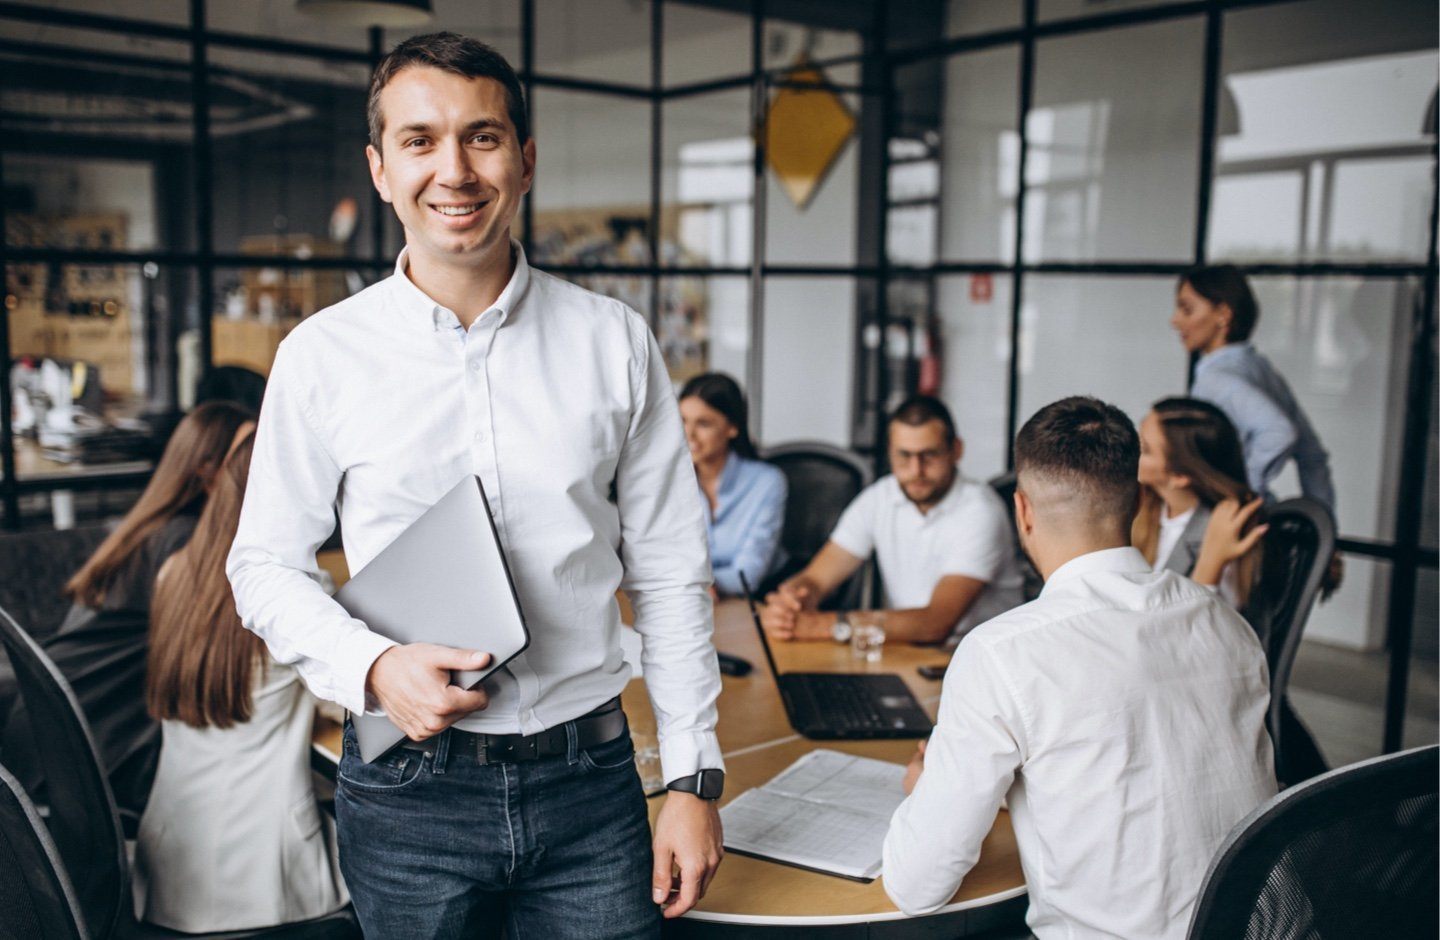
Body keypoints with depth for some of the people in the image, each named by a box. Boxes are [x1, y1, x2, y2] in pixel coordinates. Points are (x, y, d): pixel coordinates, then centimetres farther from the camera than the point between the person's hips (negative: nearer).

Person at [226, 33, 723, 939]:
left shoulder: (615, 343, -1)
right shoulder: (323, 355, -3)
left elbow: (669, 574, 1)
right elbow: (266, 565, 4)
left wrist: (695, 780, 0)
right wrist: (373, 668, -14)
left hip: (590, 779, 1)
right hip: (408, 794, 0)